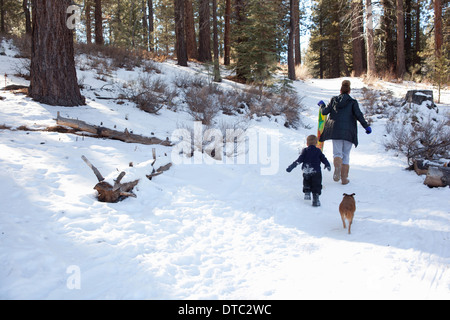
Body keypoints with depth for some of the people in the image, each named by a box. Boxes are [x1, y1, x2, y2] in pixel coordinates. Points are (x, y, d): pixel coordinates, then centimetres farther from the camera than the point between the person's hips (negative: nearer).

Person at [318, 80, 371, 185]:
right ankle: (344, 178, 7)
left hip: (336, 131, 1)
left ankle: (337, 170, -29)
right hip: (348, 132, -1)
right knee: (346, 155, 8)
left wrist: (322, 105, 29)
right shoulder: (353, 102, 2)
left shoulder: (334, 100, 8)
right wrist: (366, 126, -2)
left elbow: (324, 112, 9)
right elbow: (359, 115, -8)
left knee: (337, 153, 2)